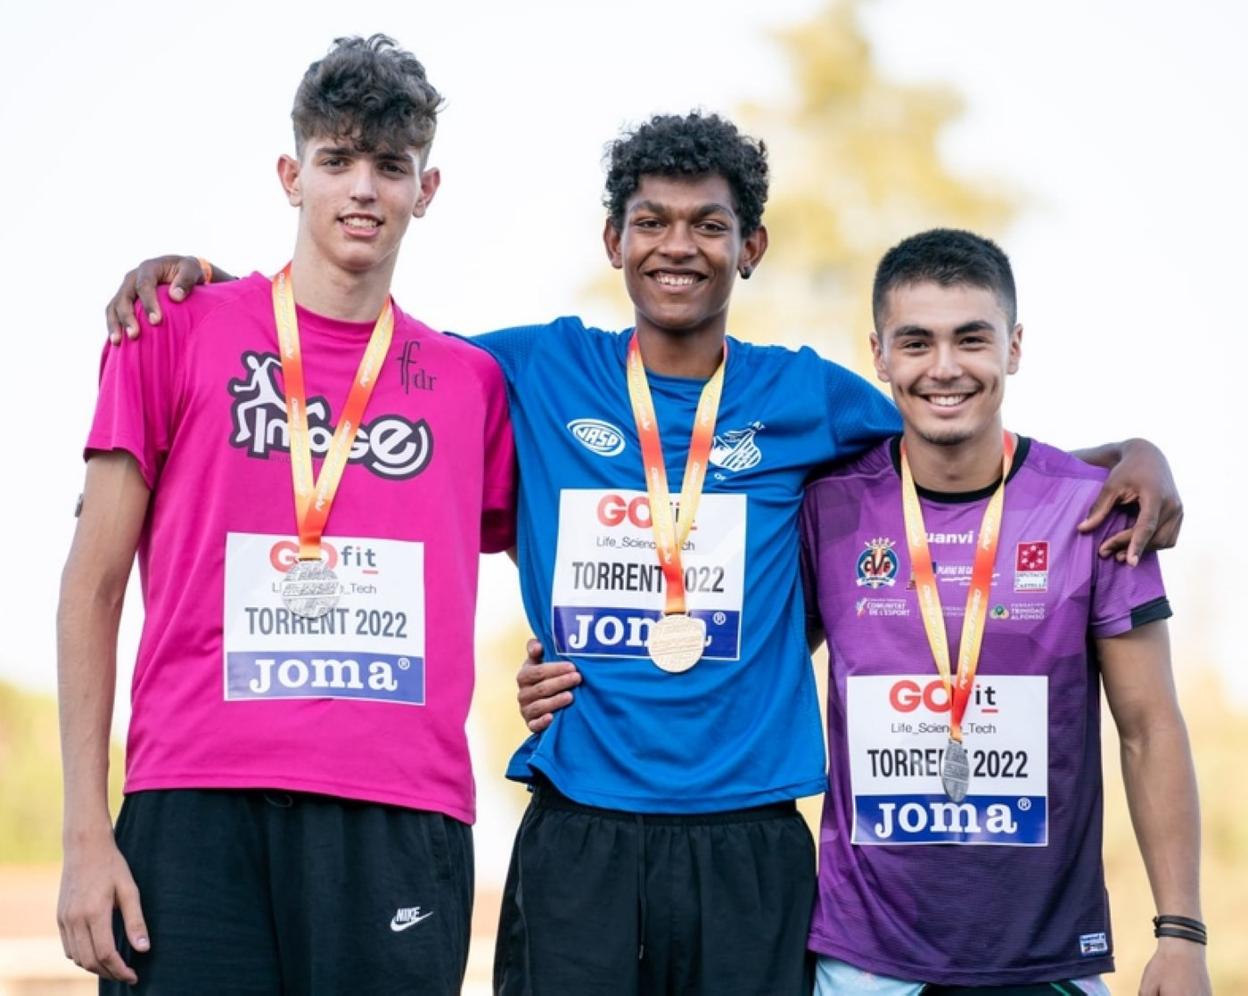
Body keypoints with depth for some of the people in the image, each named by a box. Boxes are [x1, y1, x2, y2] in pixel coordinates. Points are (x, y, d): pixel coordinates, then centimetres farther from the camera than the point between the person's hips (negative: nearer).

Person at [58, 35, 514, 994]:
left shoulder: (472, 383, 12)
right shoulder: (176, 333, 6)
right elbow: (93, 589, 5)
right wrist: (86, 835, -2)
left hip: (404, 819, 2)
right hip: (195, 807, -2)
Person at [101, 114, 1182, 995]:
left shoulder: (801, 396, 9)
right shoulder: (540, 374, 8)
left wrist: (1132, 453, 0)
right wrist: (203, 276, 7)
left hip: (748, 838, 1)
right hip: (577, 835, 0)